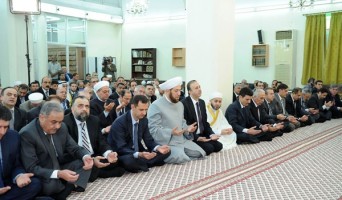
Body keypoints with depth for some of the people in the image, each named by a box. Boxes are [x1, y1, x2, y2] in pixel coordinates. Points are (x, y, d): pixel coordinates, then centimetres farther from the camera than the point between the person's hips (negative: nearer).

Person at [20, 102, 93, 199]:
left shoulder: (62, 127, -2)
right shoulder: (27, 134, -21)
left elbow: (74, 148, 7)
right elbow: (31, 168, -24)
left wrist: (85, 156, -18)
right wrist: (58, 174, -38)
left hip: (60, 169, 6)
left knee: (85, 162, -10)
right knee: (52, 184, -36)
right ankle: (71, 187, -6)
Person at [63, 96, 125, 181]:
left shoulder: (94, 120, 9)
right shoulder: (65, 123, -11)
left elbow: (101, 141, 7)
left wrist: (108, 153, -17)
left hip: (94, 157, 5)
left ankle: (96, 172, 1)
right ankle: (96, 172, -4)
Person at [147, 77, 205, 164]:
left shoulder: (180, 104, 15)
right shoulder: (156, 106, -14)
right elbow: (153, 129, -19)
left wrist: (187, 128, 0)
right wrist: (171, 132, -30)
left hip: (182, 140, 8)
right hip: (167, 143, -8)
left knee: (200, 153, -1)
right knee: (181, 159, -29)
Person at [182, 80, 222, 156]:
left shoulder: (202, 102, 10)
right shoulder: (184, 103, -17)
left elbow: (205, 122, 13)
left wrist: (211, 134, -4)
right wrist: (197, 138, -24)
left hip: (202, 135, 8)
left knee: (218, 146, -9)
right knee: (209, 148, -22)